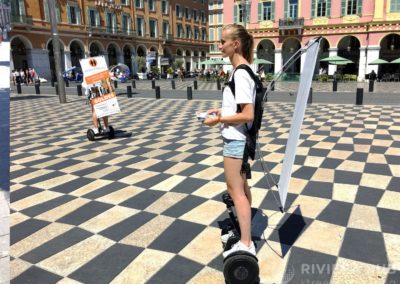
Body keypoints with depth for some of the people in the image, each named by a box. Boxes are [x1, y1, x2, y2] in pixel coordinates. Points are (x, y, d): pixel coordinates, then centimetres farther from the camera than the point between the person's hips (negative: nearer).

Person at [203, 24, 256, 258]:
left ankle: (246, 244, 3)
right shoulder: (242, 70, 10)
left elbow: (248, 115, -25)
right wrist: (223, 110, 10)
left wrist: (218, 120, -18)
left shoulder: (240, 73, -20)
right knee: (241, 186, 20)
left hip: (236, 140, -10)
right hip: (238, 138, 10)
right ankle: (244, 230, 36)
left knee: (235, 190, -5)